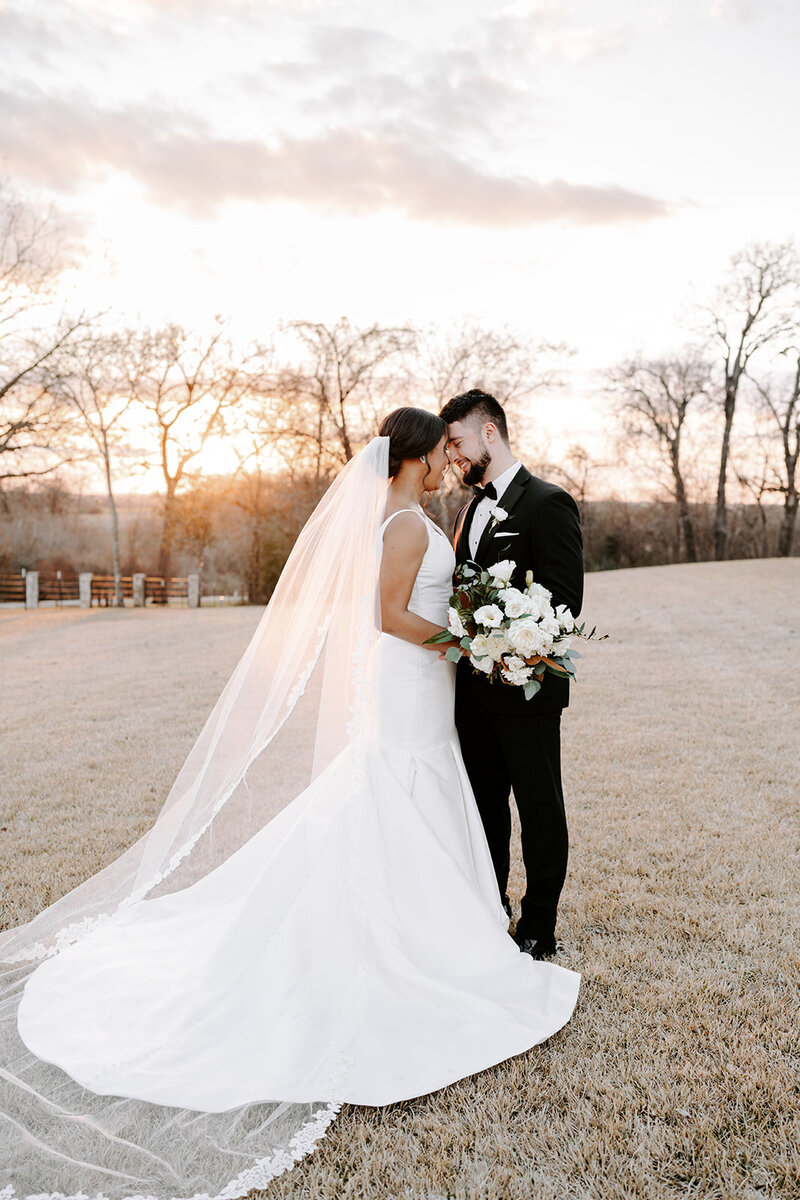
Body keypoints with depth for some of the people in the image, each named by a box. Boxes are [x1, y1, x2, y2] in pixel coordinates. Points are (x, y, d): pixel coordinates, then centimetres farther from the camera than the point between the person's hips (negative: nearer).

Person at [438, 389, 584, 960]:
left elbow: (565, 600, -17)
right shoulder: (471, 509, 14)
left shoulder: (549, 503, -11)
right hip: (476, 687, 8)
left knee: (539, 808, 7)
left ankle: (538, 929, 21)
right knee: (485, 802, 18)